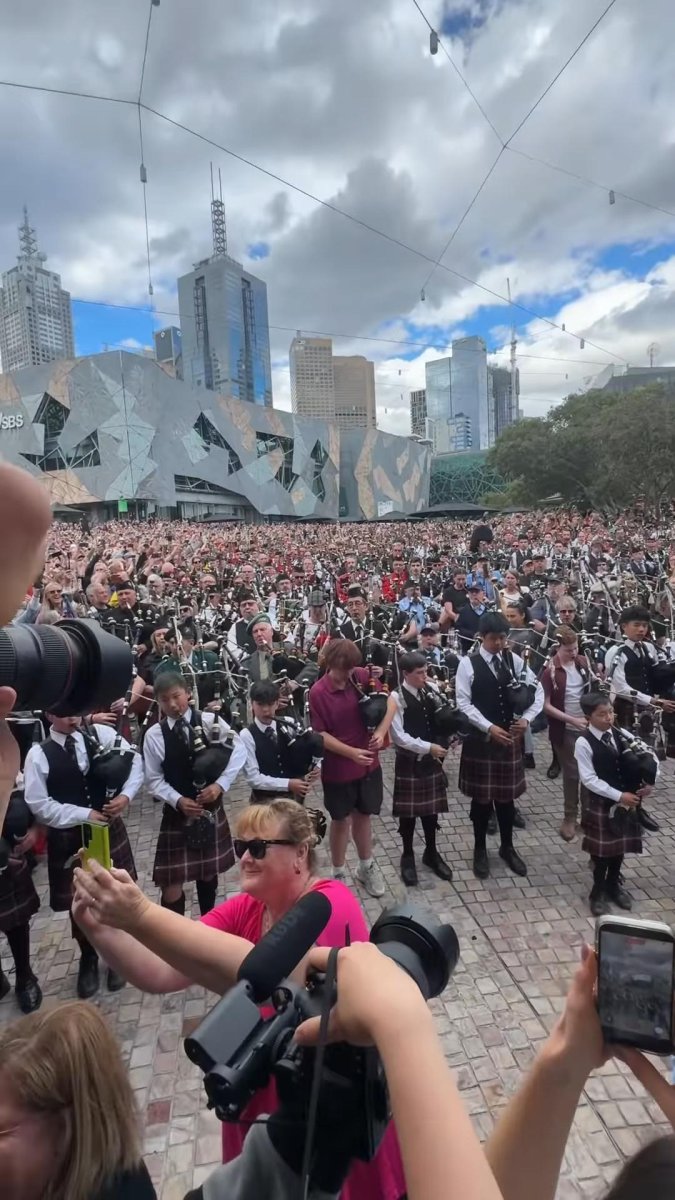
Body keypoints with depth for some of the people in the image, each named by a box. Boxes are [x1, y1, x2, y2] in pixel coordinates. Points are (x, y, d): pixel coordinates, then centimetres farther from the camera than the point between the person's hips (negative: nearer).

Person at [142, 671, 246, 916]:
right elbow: (154, 780, -5)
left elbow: (239, 752, -9)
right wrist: (178, 801, -18)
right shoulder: (154, 735, -9)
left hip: (211, 809, 1)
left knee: (208, 871, 19)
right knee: (171, 884, -3)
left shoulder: (210, 721, -10)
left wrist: (220, 784, -19)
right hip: (177, 813, -1)